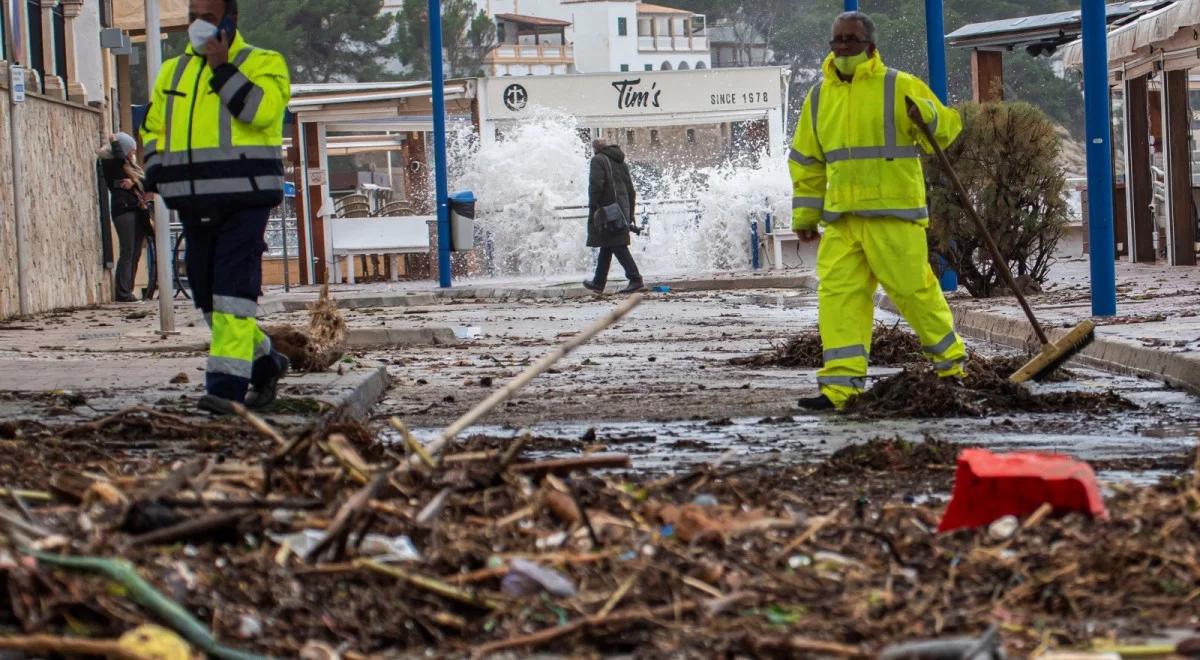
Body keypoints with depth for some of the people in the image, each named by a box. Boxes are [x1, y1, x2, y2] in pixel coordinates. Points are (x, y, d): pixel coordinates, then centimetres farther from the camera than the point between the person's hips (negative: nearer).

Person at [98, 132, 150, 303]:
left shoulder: (132, 166, 22)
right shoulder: (110, 164, 0)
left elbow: (144, 182, 10)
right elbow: (119, 157, -21)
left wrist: (134, 182, -10)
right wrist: (114, 141, -5)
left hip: (137, 211, 8)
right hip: (123, 210, -8)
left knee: (136, 253, 4)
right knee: (127, 252, -13)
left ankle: (127, 291, 7)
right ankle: (123, 293, -15)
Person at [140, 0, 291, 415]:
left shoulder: (262, 64, 2)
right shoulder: (173, 72, 19)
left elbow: (261, 110, -17)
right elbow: (153, 127, 25)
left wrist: (222, 68, -13)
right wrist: (157, 174, 8)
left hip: (244, 199, -6)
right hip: (194, 205, 6)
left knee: (233, 293, -15)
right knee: (207, 296, 9)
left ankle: (228, 386, -18)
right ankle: (265, 363, 27)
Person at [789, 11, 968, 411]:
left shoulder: (899, 87, -2)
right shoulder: (819, 96, 13)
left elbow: (946, 128, -1)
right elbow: (807, 162, 20)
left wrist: (925, 115, -23)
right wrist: (804, 216, 18)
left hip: (893, 214, -5)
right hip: (840, 217, 5)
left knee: (913, 288, -1)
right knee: (838, 293, -3)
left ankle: (950, 362, 20)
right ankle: (840, 384, -3)